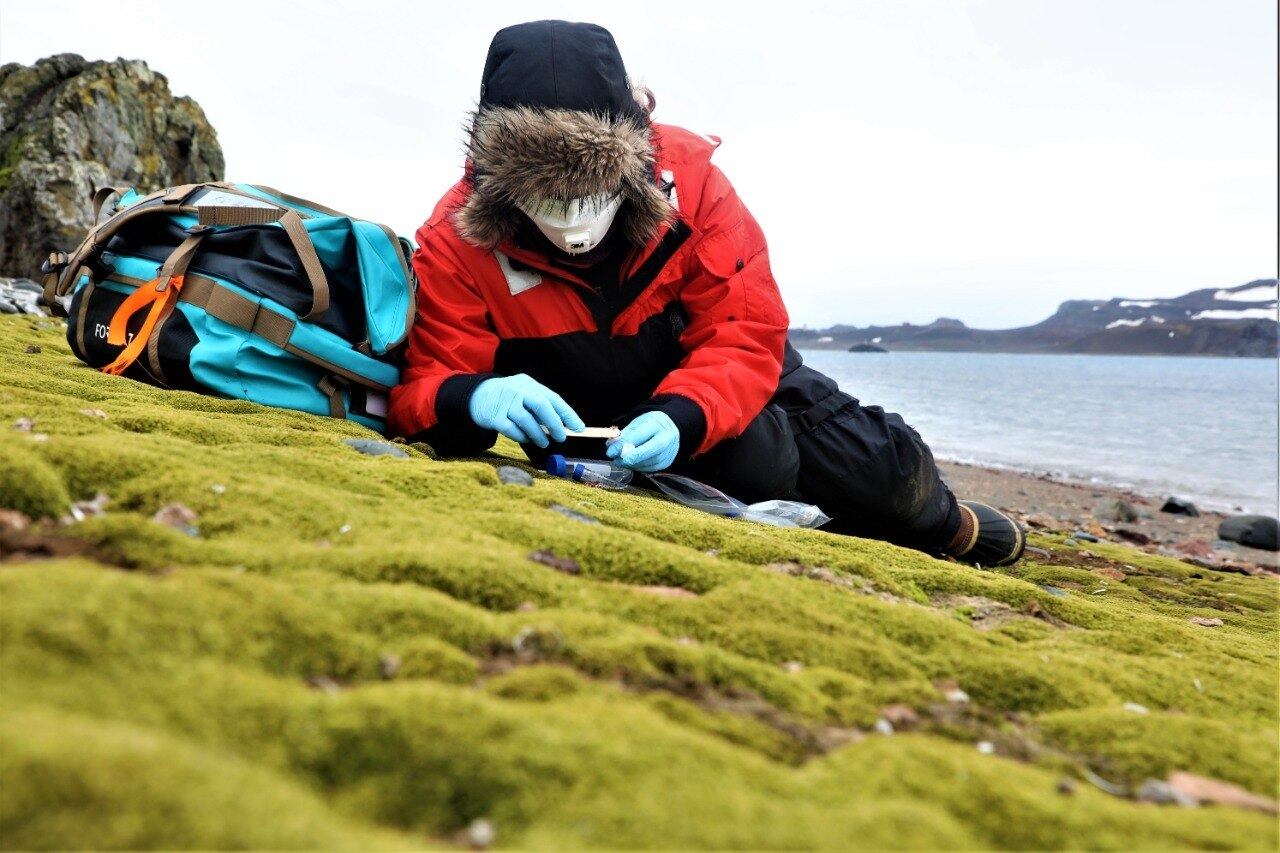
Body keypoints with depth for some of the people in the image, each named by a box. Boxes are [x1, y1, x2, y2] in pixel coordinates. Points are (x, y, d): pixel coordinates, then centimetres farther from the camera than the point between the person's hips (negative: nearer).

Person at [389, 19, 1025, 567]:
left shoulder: (686, 175, -26)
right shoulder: (457, 243, -26)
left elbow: (745, 336, -23)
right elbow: (421, 384, -24)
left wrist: (681, 415, -44)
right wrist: (472, 398, -50)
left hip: (711, 380, 2)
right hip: (595, 424, -1)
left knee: (884, 466, -1)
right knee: (762, 464, -24)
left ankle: (938, 521, 38)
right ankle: (835, 520, 15)